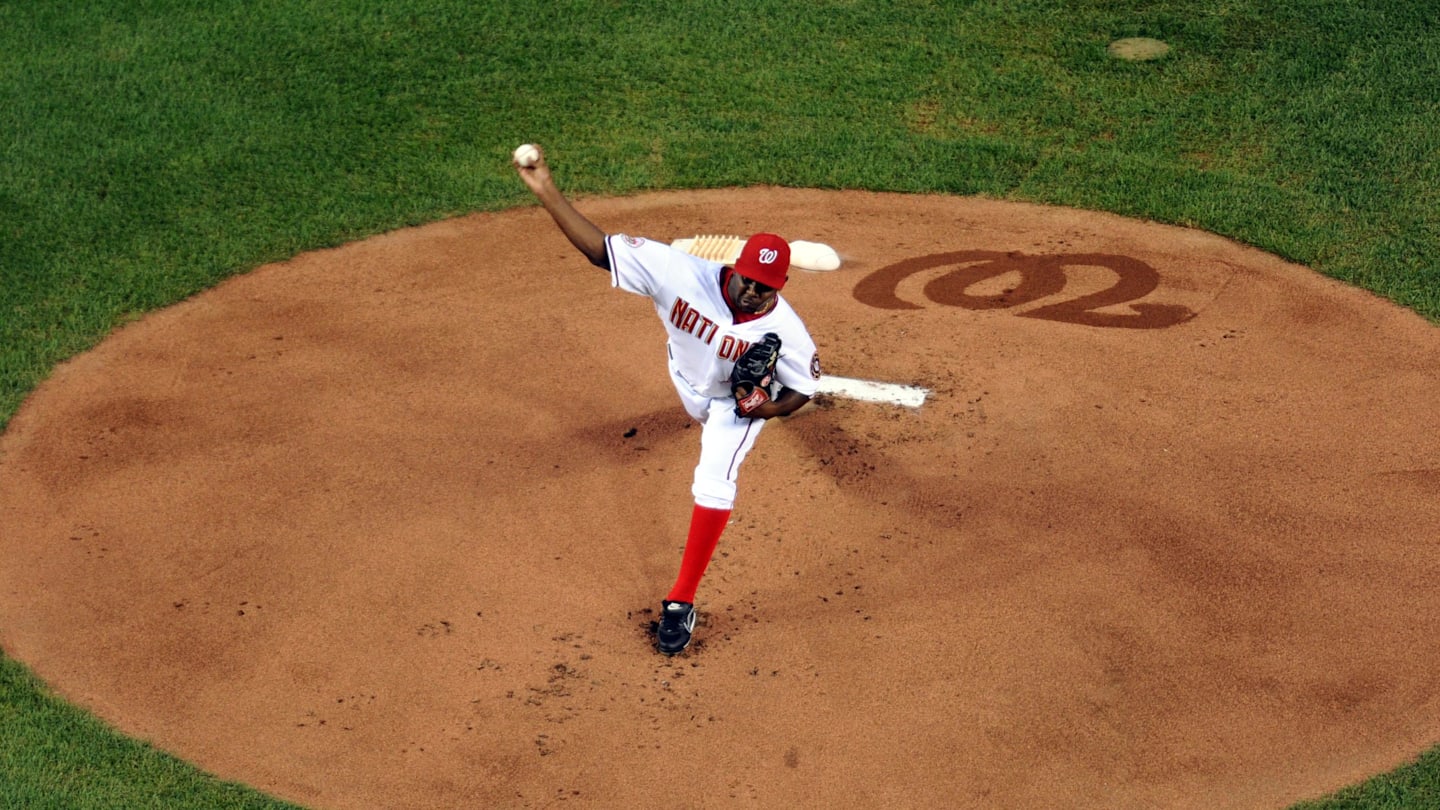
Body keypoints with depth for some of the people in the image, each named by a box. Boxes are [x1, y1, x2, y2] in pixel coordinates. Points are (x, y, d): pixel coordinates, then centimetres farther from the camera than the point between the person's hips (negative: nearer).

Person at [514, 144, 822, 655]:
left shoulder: (785, 330, -37)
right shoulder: (683, 274, -38)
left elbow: (803, 388, -17)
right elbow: (601, 249, -40)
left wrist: (770, 408, -39)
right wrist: (546, 192, -48)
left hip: (741, 402, -3)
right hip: (689, 381, 3)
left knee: (713, 483, -17)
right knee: (712, 432, 33)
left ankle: (681, 603, -12)